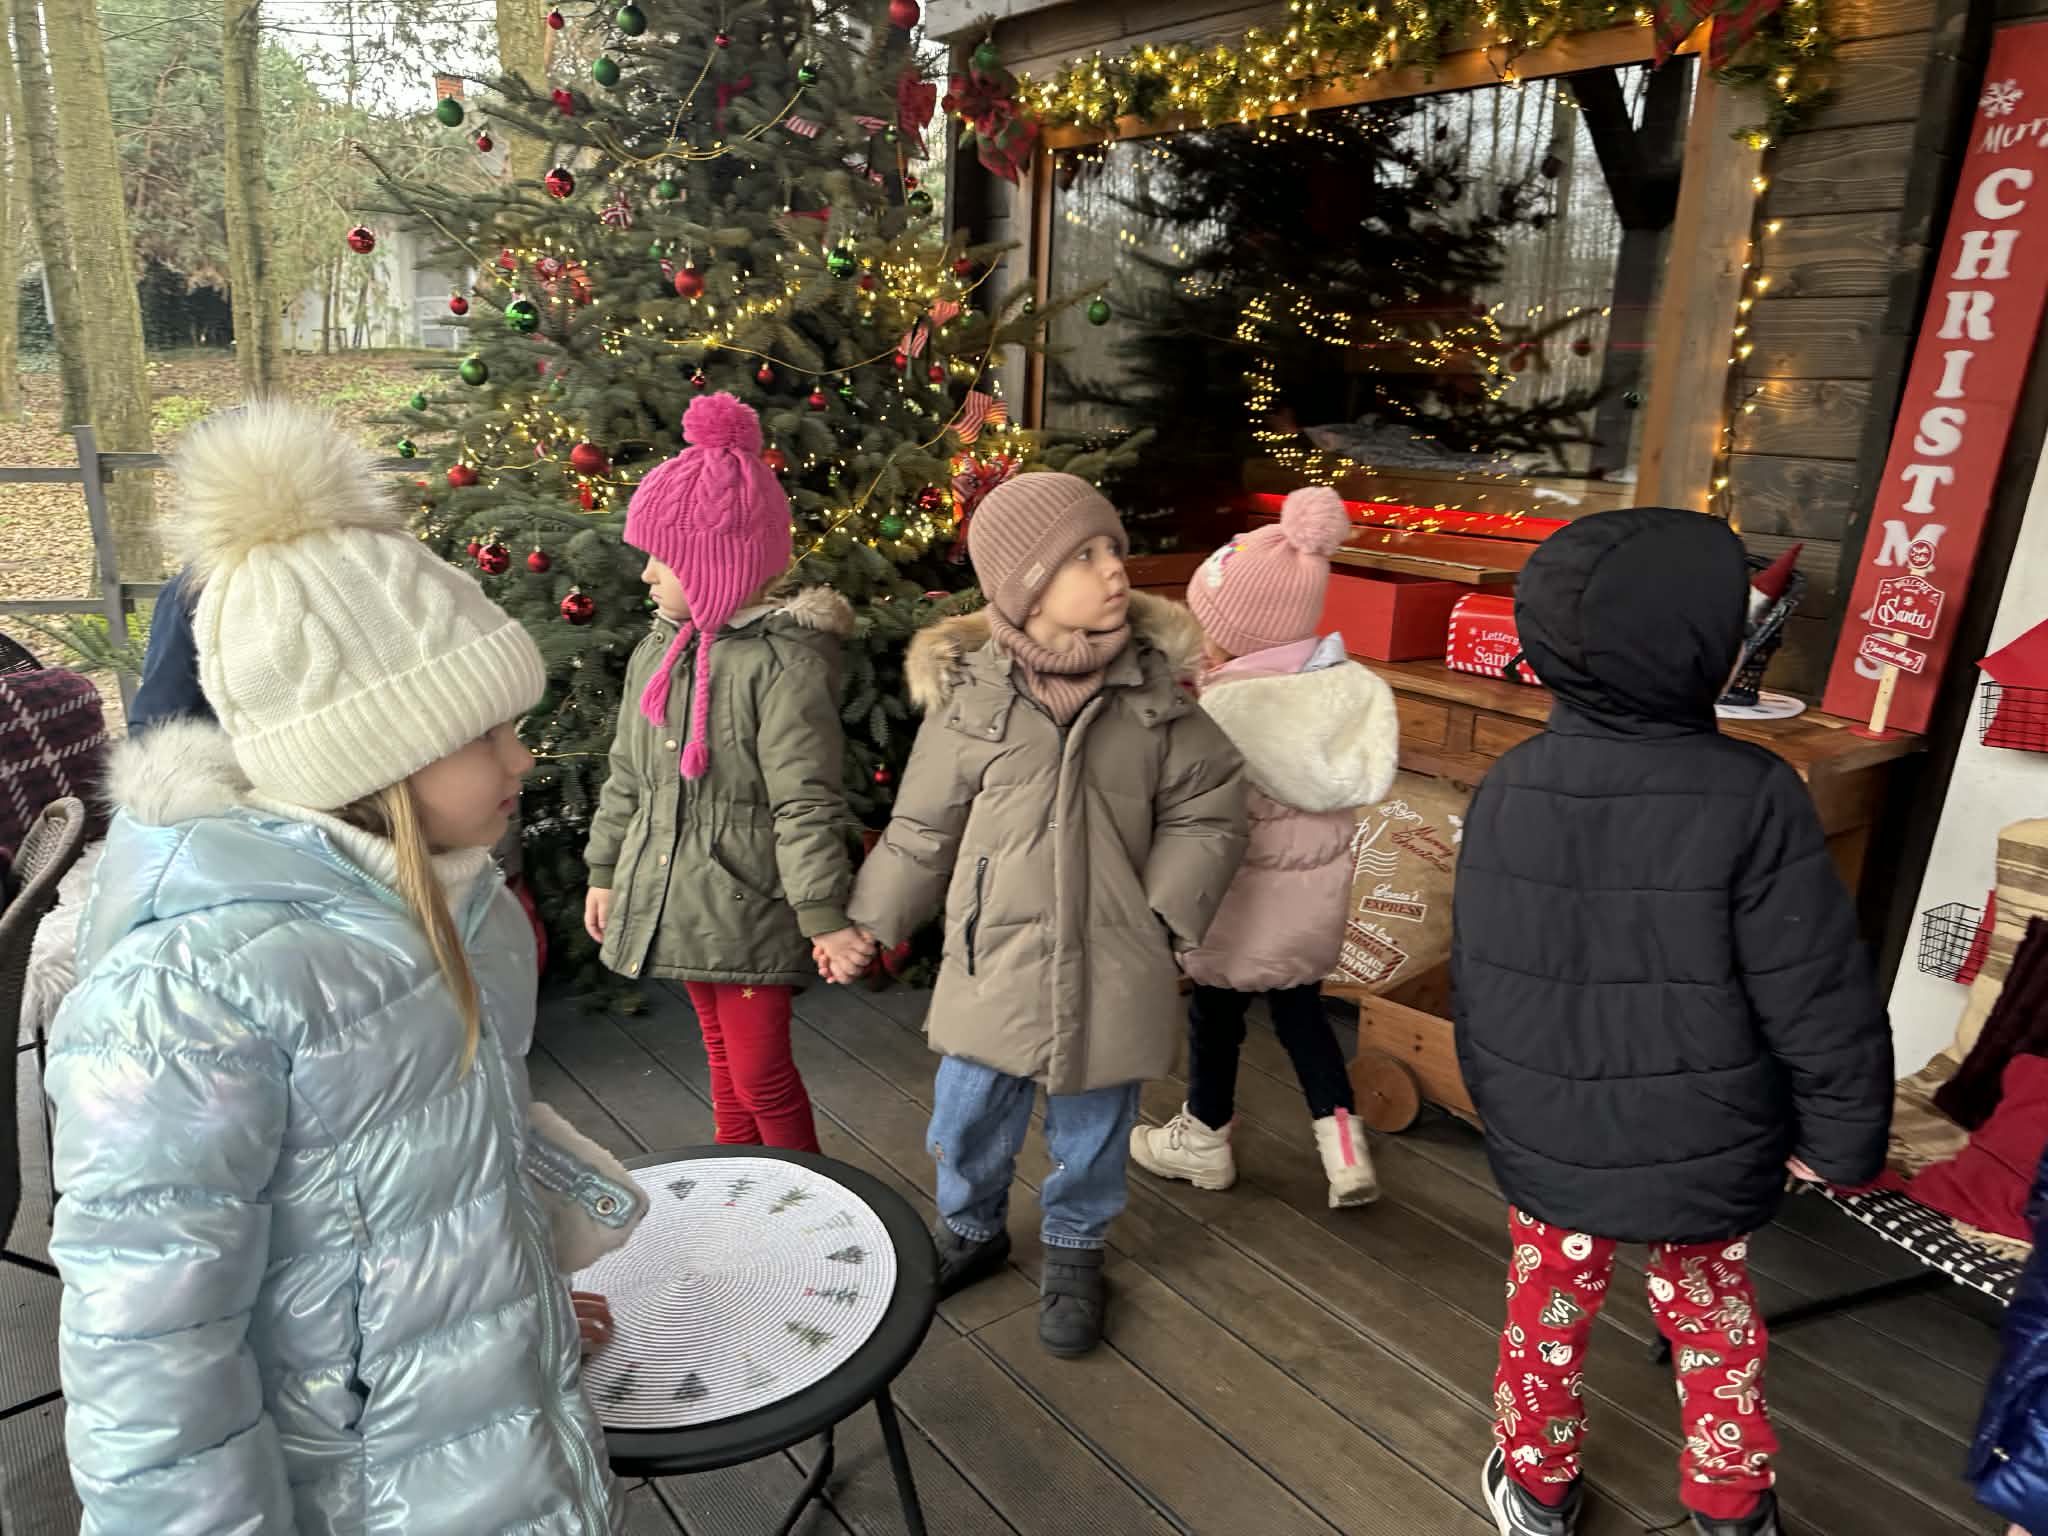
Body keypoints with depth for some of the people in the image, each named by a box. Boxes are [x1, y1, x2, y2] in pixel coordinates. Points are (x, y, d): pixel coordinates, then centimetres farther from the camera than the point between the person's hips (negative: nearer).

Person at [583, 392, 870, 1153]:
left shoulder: (785, 662, -18)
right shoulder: (659, 650, 6)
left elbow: (807, 804, -19)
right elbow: (628, 775, 16)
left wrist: (825, 916, -20)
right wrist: (606, 870, 20)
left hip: (749, 908, -7)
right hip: (677, 899, 8)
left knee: (761, 1074, 1)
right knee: (724, 1059, 21)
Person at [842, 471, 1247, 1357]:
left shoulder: (1152, 687, -6)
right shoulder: (969, 693, -9)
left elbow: (1209, 808, 1)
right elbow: (923, 828, 2)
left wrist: (1165, 910, -8)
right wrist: (868, 924, 7)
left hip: (1110, 962, 1)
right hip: (993, 955, 0)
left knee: (1091, 1126, 16)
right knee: (966, 1118, 15)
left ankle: (1074, 1254, 44)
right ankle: (971, 1230, 46)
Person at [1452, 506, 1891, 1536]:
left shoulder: (1506, 790, -10)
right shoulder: (1750, 798, -22)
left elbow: (1472, 980, 0)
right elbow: (1819, 1001, -16)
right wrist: (1840, 1138, 0)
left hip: (1544, 1141, 2)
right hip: (1701, 1151, -2)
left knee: (1548, 1308, 21)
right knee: (1712, 1315, 23)